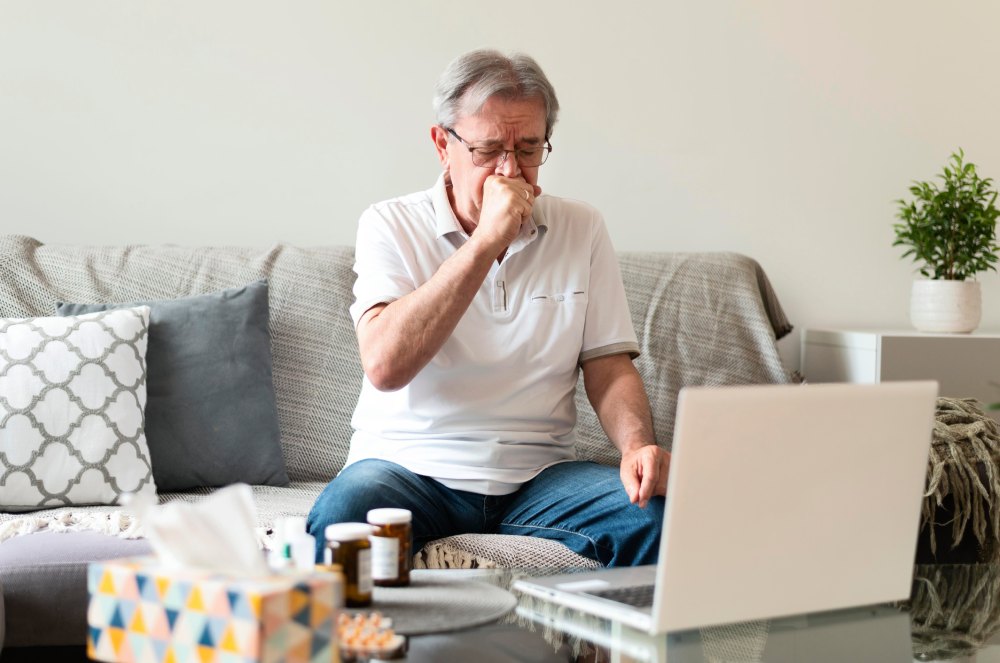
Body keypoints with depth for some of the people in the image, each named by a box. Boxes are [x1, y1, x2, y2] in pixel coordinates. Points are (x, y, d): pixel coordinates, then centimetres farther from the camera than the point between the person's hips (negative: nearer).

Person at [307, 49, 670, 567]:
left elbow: (608, 366, 6)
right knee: (340, 519, -35)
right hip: (410, 464, -2)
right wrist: (487, 241, -19)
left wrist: (638, 445, -17)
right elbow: (384, 366, -18)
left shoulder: (582, 230, 8)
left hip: (539, 472, 2)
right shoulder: (391, 225, -1)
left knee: (656, 516, -27)